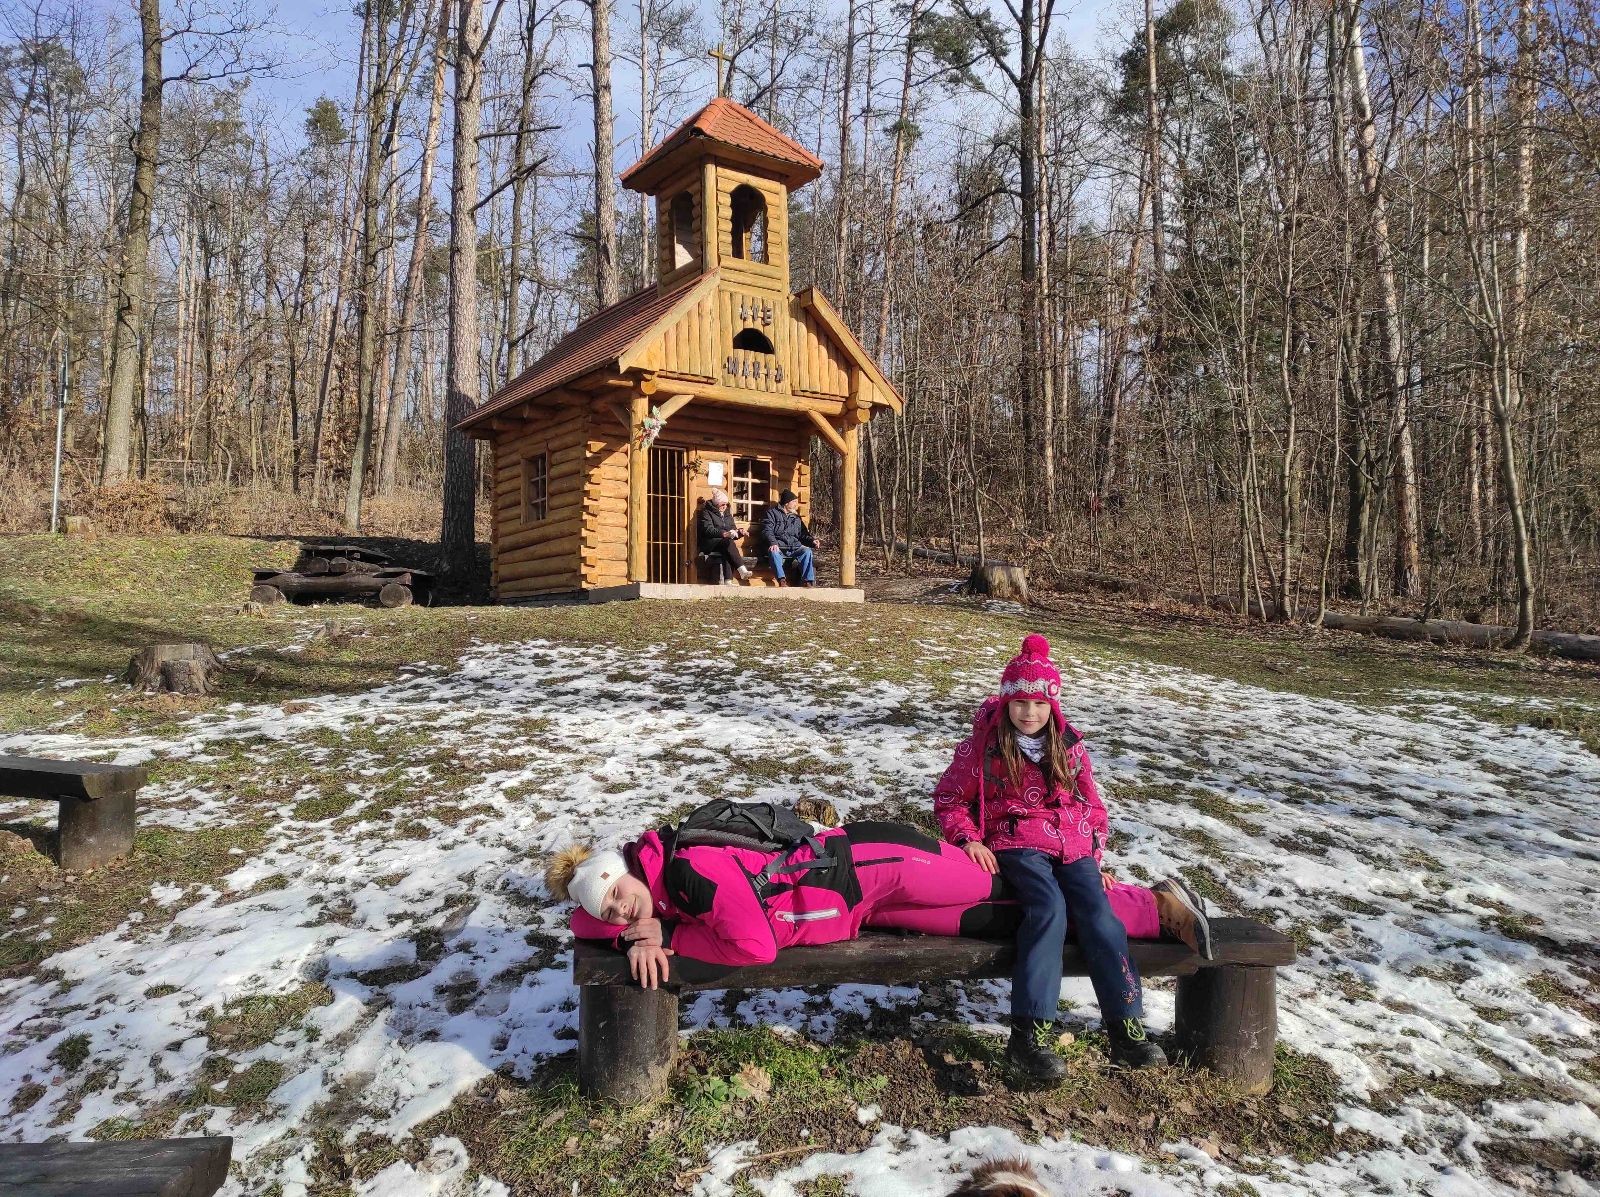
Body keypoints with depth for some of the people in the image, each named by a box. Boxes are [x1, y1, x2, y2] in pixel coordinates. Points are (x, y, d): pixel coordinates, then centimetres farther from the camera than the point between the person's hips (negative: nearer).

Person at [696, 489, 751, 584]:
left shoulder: (728, 514, 24)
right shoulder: (706, 512, 5)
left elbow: (733, 530, 20)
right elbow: (708, 530, -12)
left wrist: (739, 532, -4)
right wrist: (724, 534, -25)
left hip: (725, 544, 5)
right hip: (709, 544, -5)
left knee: (728, 552, -32)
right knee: (728, 542, -35)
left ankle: (728, 580, -46)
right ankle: (742, 570, -46)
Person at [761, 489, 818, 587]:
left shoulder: (796, 518, 25)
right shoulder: (772, 513, 10)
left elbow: (803, 535, 23)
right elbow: (767, 530, -4)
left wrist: (812, 540, 0)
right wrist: (773, 543, -24)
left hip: (794, 548, 4)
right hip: (778, 547, -4)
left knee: (807, 551, -25)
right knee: (773, 552, -37)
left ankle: (807, 581, -33)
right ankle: (782, 580, -44)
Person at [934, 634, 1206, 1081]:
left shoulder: (1069, 747, 11)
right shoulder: (984, 746, 1)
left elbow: (1092, 806, 20)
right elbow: (949, 798, 8)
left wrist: (1095, 858, 9)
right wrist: (968, 838, -9)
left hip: (1072, 847, 4)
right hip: (1016, 845, -4)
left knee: (1100, 916, -22)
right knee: (1049, 907, -32)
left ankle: (1127, 1030, -18)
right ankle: (1030, 1034, -34)